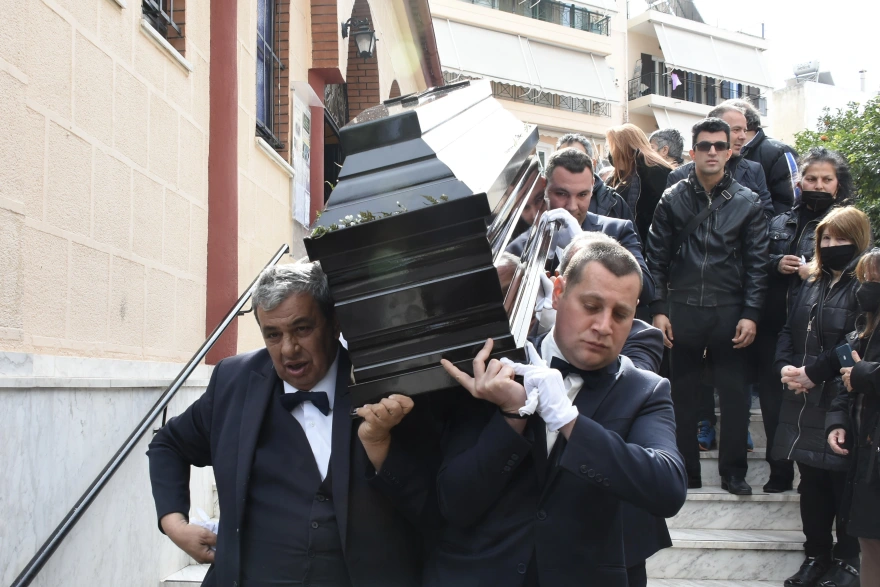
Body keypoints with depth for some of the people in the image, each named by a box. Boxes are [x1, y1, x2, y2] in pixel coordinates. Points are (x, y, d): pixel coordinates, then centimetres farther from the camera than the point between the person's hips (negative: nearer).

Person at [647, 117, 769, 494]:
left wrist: (750, 314, -5)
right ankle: (685, 472, 18)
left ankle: (734, 472, 16)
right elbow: (657, 259, 3)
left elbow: (756, 263, 2)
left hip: (729, 312, 0)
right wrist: (658, 310, -3)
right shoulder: (673, 200, 3)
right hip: (682, 311, 0)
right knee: (683, 395, 8)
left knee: (734, 394, 4)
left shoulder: (747, 203, 2)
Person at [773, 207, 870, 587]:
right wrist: (784, 366, -1)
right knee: (811, 484, 14)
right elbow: (789, 330, 17)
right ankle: (816, 555, 27)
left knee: (844, 486, 1)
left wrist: (816, 373, -20)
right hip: (805, 403, 7)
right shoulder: (811, 283, 15)